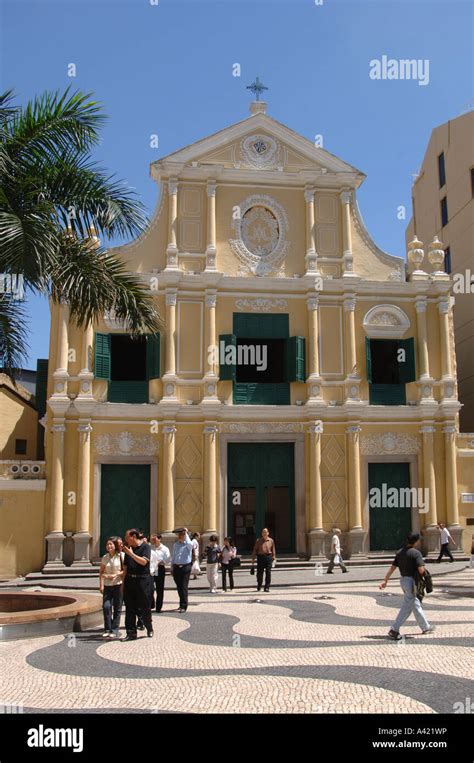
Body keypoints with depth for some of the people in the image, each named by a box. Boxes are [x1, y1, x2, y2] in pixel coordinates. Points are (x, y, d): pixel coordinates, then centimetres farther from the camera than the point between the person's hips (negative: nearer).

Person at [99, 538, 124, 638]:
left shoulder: (121, 555, -4)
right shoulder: (105, 557, 8)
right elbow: (101, 572, 10)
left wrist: (116, 575, -17)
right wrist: (101, 585, 1)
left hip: (118, 585, -3)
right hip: (107, 586, 3)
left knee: (117, 608, 1)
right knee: (106, 606, -6)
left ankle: (114, 630, 9)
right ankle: (107, 630, 6)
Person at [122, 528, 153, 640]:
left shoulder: (145, 547, -5)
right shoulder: (128, 548, 11)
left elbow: (143, 561, -19)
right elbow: (125, 567, 14)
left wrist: (131, 553, -21)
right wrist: (123, 583, 11)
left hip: (142, 580, -5)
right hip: (129, 580, 5)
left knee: (144, 607, 4)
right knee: (130, 607, 4)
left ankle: (149, 629, 26)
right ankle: (131, 633, 10)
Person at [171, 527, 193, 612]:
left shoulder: (187, 544, -3)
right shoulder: (175, 545, 12)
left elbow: (189, 544, -30)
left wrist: (186, 534, -19)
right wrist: (172, 568, 15)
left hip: (185, 567, -5)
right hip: (176, 567, 5)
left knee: (184, 587, -7)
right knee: (179, 587, 12)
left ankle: (183, 606, -4)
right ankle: (182, 604, 24)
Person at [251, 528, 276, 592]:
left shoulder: (271, 540, 8)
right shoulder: (258, 540, 6)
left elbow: (273, 550, 11)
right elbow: (255, 550, 7)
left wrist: (274, 558, 3)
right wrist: (253, 558, 2)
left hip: (268, 557, 0)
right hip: (260, 557, 0)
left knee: (268, 572, -2)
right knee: (259, 572, 3)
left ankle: (267, 587, 4)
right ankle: (259, 586, 24)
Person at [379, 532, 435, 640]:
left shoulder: (400, 552, 8)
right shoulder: (416, 553, -15)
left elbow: (392, 567, 7)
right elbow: (421, 570, -23)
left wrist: (385, 580, 7)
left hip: (403, 580, 8)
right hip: (411, 581, -8)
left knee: (416, 604, 20)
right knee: (407, 607, -2)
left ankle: (425, 627, 32)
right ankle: (394, 630, -3)